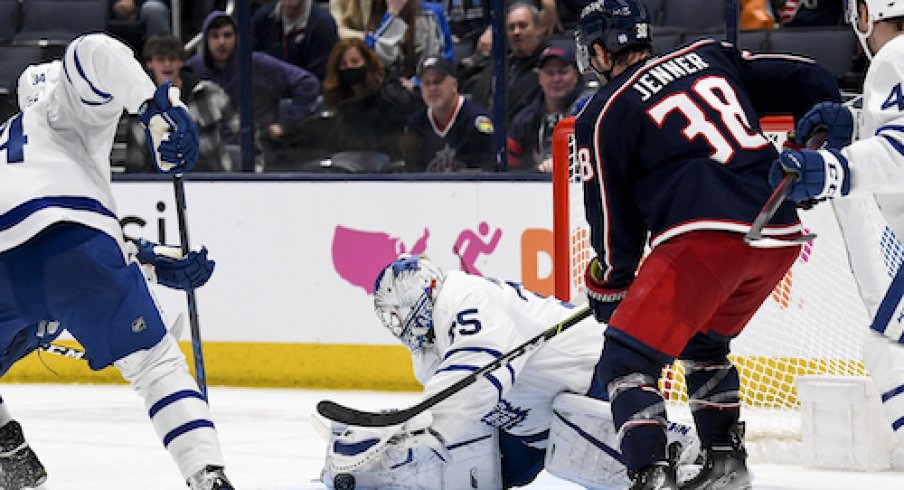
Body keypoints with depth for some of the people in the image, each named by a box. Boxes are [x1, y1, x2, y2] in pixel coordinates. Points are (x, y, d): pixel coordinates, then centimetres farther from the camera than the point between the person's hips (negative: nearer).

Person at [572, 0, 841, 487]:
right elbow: (811, 81, 20)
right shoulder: (709, 56, 21)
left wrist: (608, 288, 22)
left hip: (705, 236, -7)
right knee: (703, 341, 30)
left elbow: (614, 220, 9)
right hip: (781, 236, 7)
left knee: (626, 360, -2)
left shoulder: (602, 115, 7)